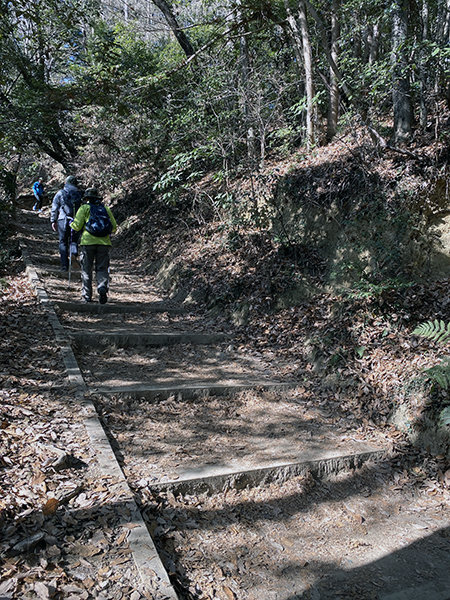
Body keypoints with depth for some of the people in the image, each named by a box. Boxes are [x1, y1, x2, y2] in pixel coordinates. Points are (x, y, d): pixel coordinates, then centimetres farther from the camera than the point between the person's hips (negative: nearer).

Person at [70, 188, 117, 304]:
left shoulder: (84, 208, 5)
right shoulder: (106, 209, 15)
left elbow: (77, 226, -1)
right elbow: (114, 228, 11)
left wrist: (71, 223, 20)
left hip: (88, 242, -2)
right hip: (104, 242, 2)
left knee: (86, 270, 7)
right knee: (102, 269, 6)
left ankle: (87, 295, 7)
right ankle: (103, 288, -20)